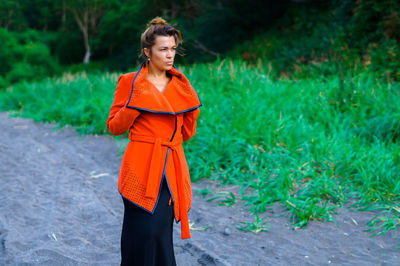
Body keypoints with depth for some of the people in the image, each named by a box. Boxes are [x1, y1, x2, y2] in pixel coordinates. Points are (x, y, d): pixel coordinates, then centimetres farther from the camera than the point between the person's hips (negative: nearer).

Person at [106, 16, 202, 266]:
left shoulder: (181, 85, 12)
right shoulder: (130, 82, 0)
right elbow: (114, 126, 1)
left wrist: (193, 108, -1)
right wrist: (135, 105, -13)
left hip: (171, 170, 4)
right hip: (142, 168, -4)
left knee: (162, 234, 5)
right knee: (142, 234, -5)